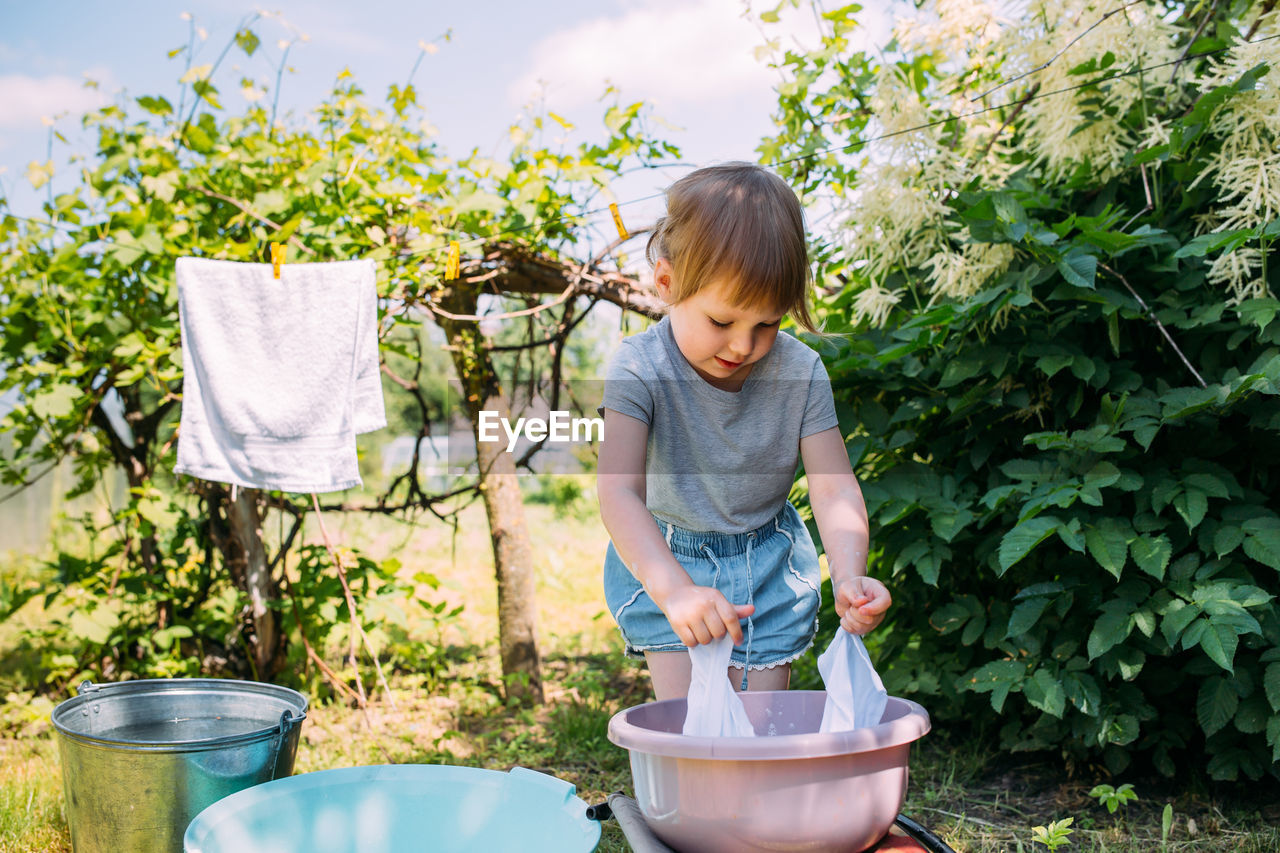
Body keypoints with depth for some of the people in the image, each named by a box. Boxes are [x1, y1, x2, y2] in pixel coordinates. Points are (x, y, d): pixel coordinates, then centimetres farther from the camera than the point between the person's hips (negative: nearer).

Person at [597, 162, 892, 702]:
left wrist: (849, 577, -37)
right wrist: (674, 590, -51)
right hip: (663, 559, -2)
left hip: (769, 566, 2)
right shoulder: (640, 369, -25)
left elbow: (834, 488, -17)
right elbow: (618, 491, -35)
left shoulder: (800, 372, -16)